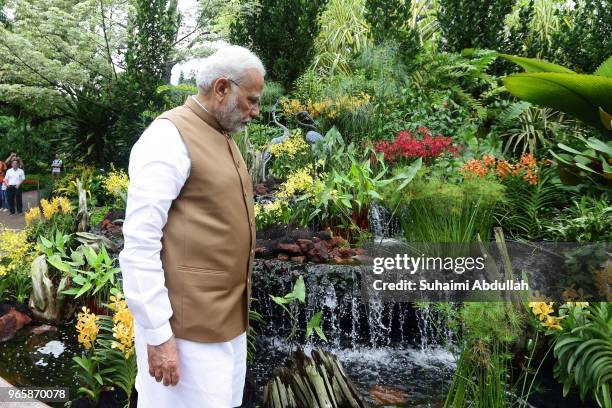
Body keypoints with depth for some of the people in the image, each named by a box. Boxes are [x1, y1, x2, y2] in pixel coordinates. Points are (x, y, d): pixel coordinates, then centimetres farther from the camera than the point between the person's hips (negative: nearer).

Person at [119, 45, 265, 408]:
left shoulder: (222, 139, 13)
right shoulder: (169, 136, -13)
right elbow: (140, 243, -18)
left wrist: (235, 308, 17)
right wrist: (158, 334, -19)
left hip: (228, 317, 9)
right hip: (187, 325, -8)